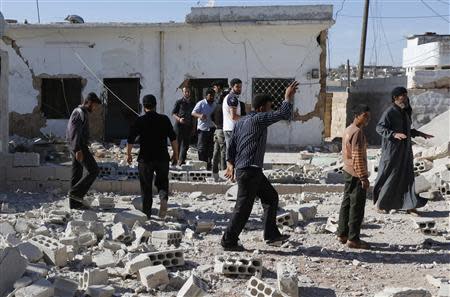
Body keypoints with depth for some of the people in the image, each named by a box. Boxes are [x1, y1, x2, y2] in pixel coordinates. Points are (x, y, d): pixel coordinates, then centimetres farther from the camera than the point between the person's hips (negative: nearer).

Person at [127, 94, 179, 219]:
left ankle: (146, 212, 13)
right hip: (162, 157, 1)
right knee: (162, 182, 16)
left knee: (146, 186, 10)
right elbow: (173, 138, 0)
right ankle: (163, 197, -13)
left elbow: (131, 139, -2)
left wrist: (128, 154, 12)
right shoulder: (164, 119, 0)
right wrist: (175, 153, 11)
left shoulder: (140, 121, -4)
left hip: (145, 158, -1)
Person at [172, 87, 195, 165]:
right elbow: (173, 113, 0)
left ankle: (182, 160, 3)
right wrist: (179, 119, -17)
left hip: (188, 126, 4)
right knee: (177, 143, -3)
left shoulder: (192, 103, 14)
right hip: (179, 124, -4)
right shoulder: (179, 102, 2)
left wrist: (193, 128, 13)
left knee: (186, 144, 0)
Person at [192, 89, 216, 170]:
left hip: (211, 129, 5)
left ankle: (208, 164, 13)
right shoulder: (201, 103, -2)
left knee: (210, 148, 5)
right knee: (202, 148, -6)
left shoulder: (214, 105, 14)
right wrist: (199, 115, -30)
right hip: (203, 129, -5)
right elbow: (193, 113, -10)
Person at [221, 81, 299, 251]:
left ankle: (271, 235, 19)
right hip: (249, 171, -10)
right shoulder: (259, 119, -11)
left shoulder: (241, 122, 16)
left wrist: (230, 165, 11)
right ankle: (229, 241, 5)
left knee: (271, 197, 16)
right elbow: (284, 114, -13)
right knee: (243, 207, -3)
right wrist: (288, 97, 1)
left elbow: (231, 146, 14)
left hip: (253, 171, 10)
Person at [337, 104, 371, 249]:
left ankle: (342, 234, 21)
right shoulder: (357, 132, -18)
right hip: (356, 174, -10)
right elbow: (358, 157, -22)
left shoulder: (348, 130, 13)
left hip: (348, 172, 10)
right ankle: (353, 239, 2)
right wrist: (364, 178, -20)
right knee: (357, 207, -3)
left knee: (347, 203, 14)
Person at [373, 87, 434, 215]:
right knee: (388, 176, 2)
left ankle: (409, 206, 6)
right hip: (392, 149, -7)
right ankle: (380, 203, 18)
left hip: (405, 149, 7)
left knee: (407, 176, 4)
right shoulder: (389, 112, -14)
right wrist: (394, 134, -34)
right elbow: (379, 128, -21)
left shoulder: (404, 112, 10)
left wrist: (419, 133, 13)